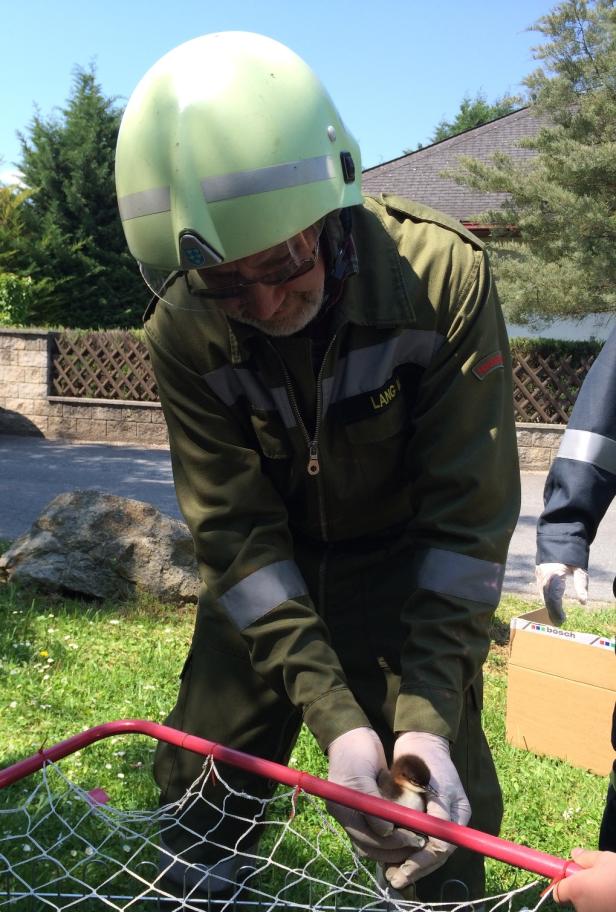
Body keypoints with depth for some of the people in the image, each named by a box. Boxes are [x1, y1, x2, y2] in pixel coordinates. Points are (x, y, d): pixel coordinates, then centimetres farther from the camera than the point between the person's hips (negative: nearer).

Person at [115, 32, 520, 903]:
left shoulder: (444, 275, -26)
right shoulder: (183, 332, -21)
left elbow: (468, 514, -23)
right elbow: (236, 533, -20)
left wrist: (427, 716, -29)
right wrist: (334, 716, -29)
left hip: (409, 569, -1)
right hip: (268, 573, 2)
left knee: (440, 825, 0)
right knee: (198, 784, 9)